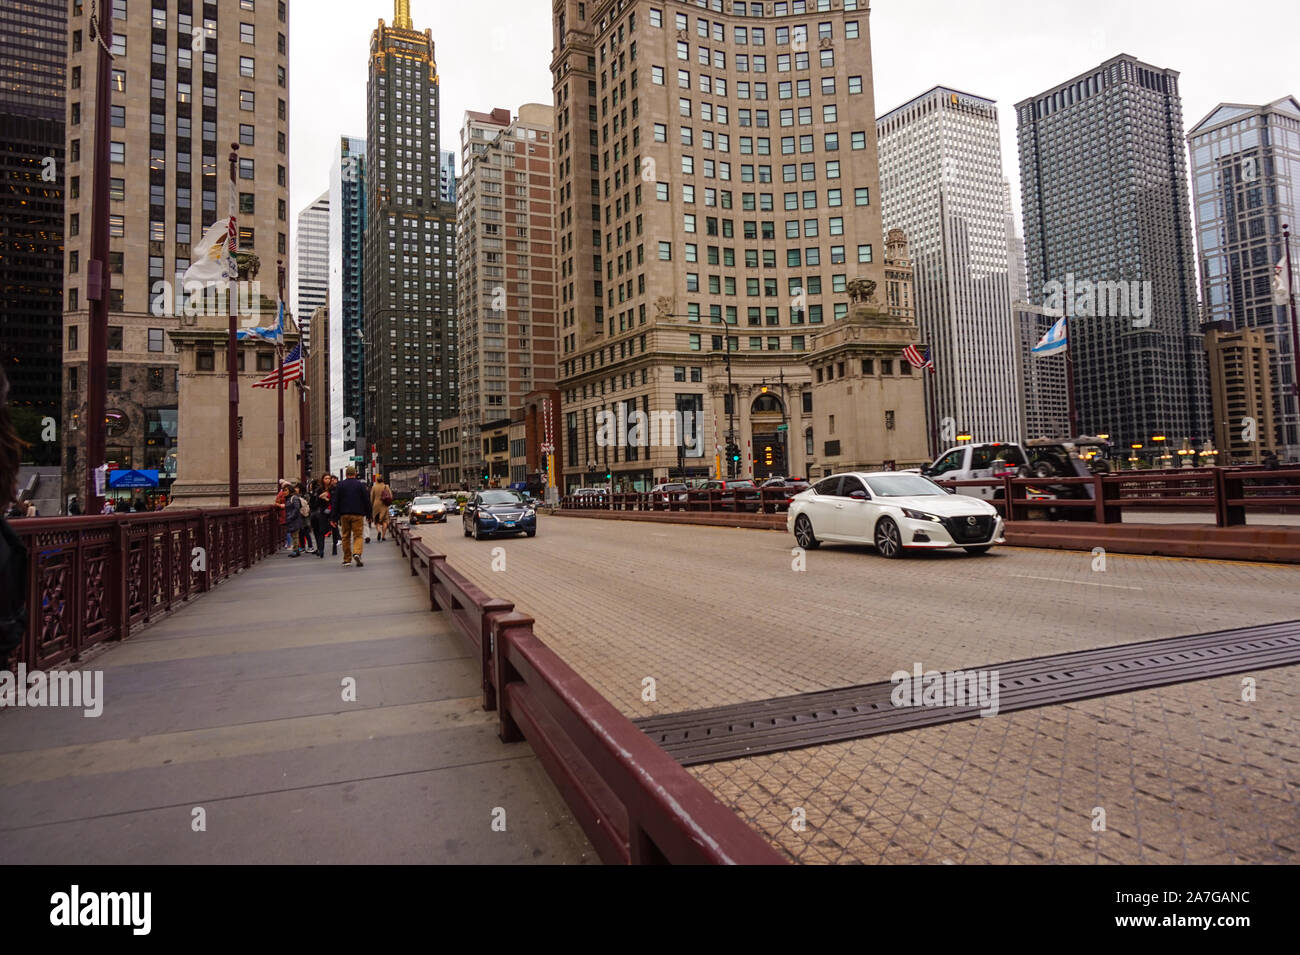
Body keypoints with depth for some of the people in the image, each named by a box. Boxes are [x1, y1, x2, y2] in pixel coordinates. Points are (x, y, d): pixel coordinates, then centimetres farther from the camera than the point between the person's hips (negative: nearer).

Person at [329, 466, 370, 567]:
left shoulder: (340, 485, 3)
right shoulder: (360, 485, 0)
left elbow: (335, 502, 1)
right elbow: (366, 500, 1)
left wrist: (334, 517, 2)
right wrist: (368, 513, 10)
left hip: (344, 514, 2)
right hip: (357, 514, -2)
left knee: (346, 536, 11)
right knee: (358, 535, 0)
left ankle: (347, 559, 14)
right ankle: (357, 553, -25)